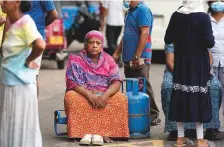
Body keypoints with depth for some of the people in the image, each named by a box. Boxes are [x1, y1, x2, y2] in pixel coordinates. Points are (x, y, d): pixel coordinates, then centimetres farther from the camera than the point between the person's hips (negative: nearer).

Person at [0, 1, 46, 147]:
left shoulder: (25, 23, -15)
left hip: (20, 82, -9)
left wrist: (28, 61, -15)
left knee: (21, 123, -1)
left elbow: (40, 45, -29)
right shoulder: (13, 24, 10)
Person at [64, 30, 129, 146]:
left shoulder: (108, 60, 8)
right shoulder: (75, 60, 3)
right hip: (82, 95, -1)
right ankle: (86, 132, -39)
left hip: (104, 96, 2)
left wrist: (106, 95, -24)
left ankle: (99, 133, -34)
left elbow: (116, 82, -3)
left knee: (121, 99, -28)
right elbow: (73, 83, -8)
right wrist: (89, 95, -25)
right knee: (71, 97, -33)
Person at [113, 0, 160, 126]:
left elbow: (145, 34, -20)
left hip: (139, 59, -9)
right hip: (129, 58, 9)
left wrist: (137, 56, -22)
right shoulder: (130, 11, 17)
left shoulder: (143, 10, -12)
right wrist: (117, 53, 21)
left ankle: (153, 116, 0)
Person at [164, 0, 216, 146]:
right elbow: (209, 42, -16)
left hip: (181, 63, 4)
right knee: (199, 97, 1)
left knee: (180, 96, 10)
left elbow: (167, 39, 4)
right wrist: (211, 38, 5)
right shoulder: (203, 17, -13)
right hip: (199, 63, -3)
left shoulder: (176, 15, -3)